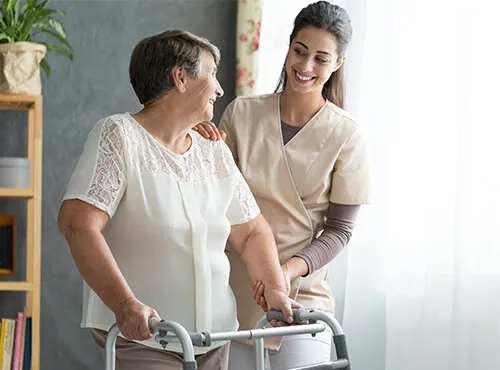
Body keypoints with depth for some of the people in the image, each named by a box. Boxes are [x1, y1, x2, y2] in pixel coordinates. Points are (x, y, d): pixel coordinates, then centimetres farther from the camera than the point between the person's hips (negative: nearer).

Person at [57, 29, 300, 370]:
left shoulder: (216, 153, 13)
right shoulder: (119, 135, -7)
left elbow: (252, 232, 19)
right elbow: (78, 224, -19)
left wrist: (276, 290, 1)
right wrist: (125, 304, -29)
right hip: (141, 337, -6)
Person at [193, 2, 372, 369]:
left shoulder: (346, 135, -5)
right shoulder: (242, 112, 1)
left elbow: (339, 228, -3)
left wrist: (292, 267, -19)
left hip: (301, 293, -2)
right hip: (233, 292, 2)